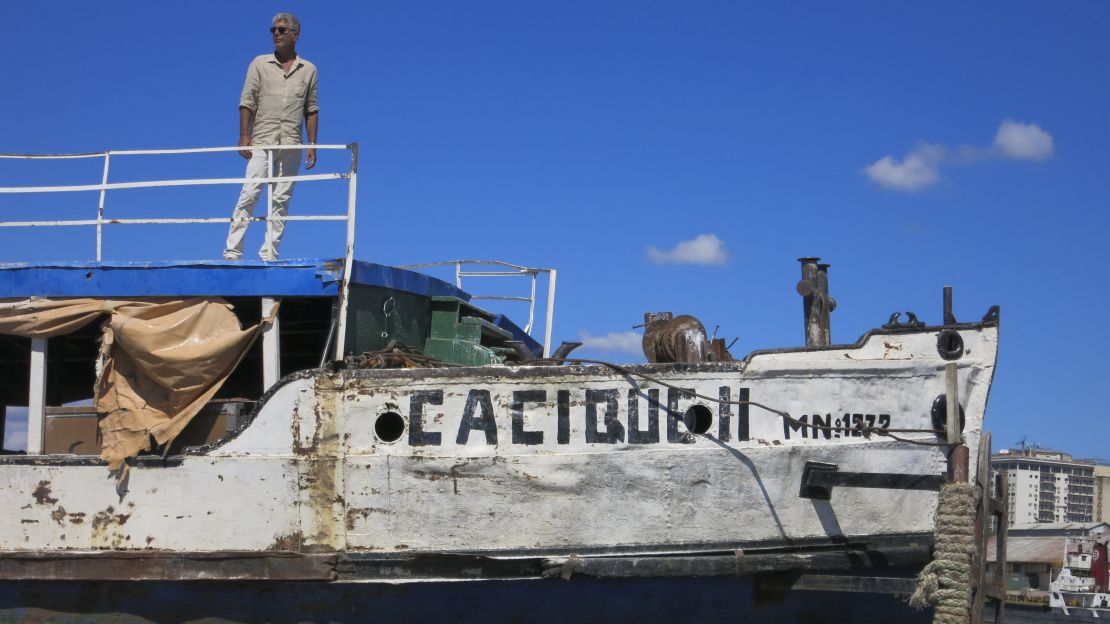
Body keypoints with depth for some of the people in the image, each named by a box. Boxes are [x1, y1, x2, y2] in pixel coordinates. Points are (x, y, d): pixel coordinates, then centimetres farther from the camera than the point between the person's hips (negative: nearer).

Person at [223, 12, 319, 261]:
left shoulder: (308, 70, 11)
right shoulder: (260, 64, 8)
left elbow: (311, 110, 11)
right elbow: (247, 102, 4)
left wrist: (312, 144, 4)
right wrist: (244, 136, -6)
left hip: (291, 145, 1)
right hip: (262, 141, -1)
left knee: (281, 200, -1)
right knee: (249, 194, -8)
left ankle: (269, 254, 1)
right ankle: (232, 251, -8)